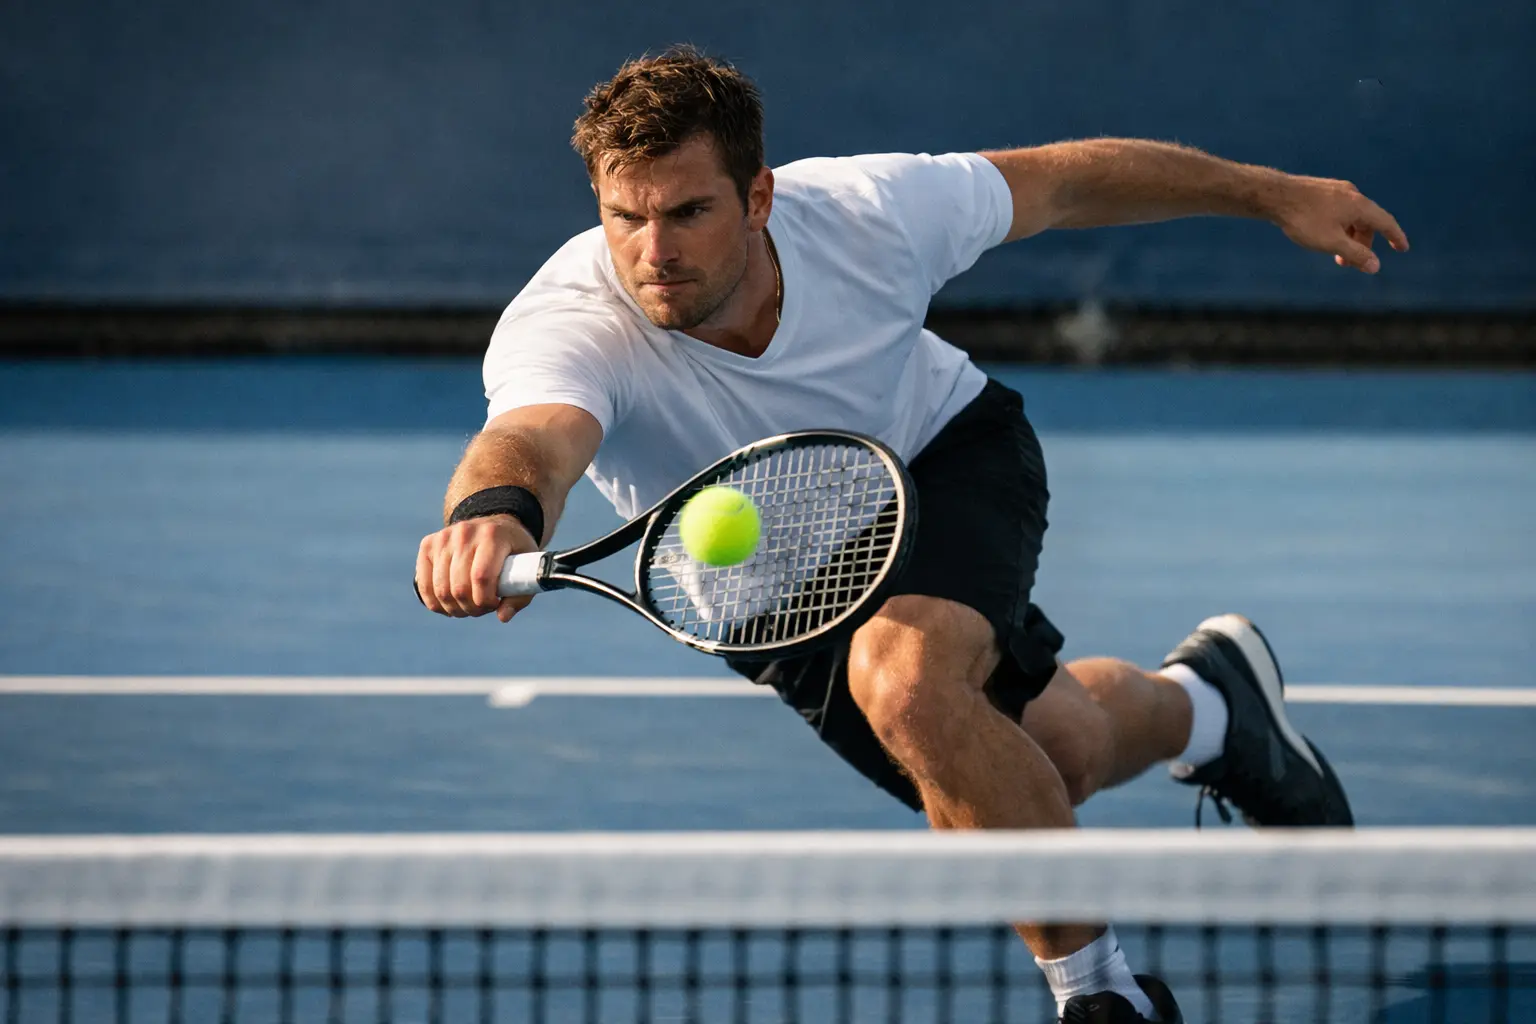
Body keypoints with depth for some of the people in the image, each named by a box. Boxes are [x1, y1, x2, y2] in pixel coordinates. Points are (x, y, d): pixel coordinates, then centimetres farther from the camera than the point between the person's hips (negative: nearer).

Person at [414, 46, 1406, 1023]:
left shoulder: (870, 212, -32)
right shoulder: (564, 328, -39)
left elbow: (1060, 179, -13)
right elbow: (530, 438, -62)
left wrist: (1276, 194, -2)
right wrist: (495, 510, -88)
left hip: (946, 449, -2)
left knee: (904, 680, -33)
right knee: (1046, 767, 13)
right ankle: (1205, 702, 51)